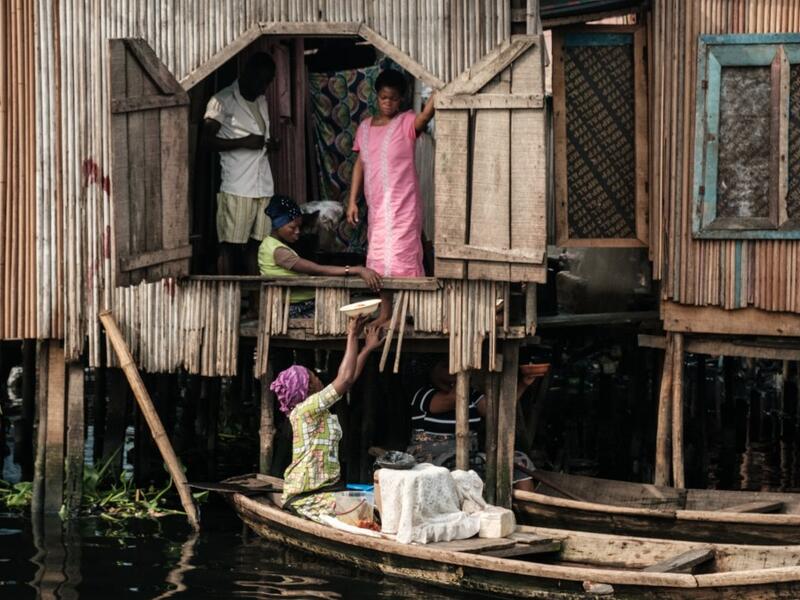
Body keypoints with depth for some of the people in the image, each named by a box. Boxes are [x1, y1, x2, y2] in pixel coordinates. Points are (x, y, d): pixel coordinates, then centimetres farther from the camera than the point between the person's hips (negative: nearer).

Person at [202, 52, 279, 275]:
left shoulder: (261, 101, 19)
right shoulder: (223, 101, -4)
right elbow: (208, 140, -9)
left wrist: (269, 145, 8)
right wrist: (244, 142, -17)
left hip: (263, 185, 7)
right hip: (237, 187, -7)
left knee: (255, 243, 5)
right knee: (230, 244, -5)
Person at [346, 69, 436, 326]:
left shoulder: (407, 123, -5)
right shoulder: (365, 127, 11)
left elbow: (426, 115, -27)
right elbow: (360, 165, 15)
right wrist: (352, 201, 10)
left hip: (402, 203, -6)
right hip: (377, 205, 6)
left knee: (401, 256, -10)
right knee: (379, 258, 11)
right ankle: (385, 312, 19)